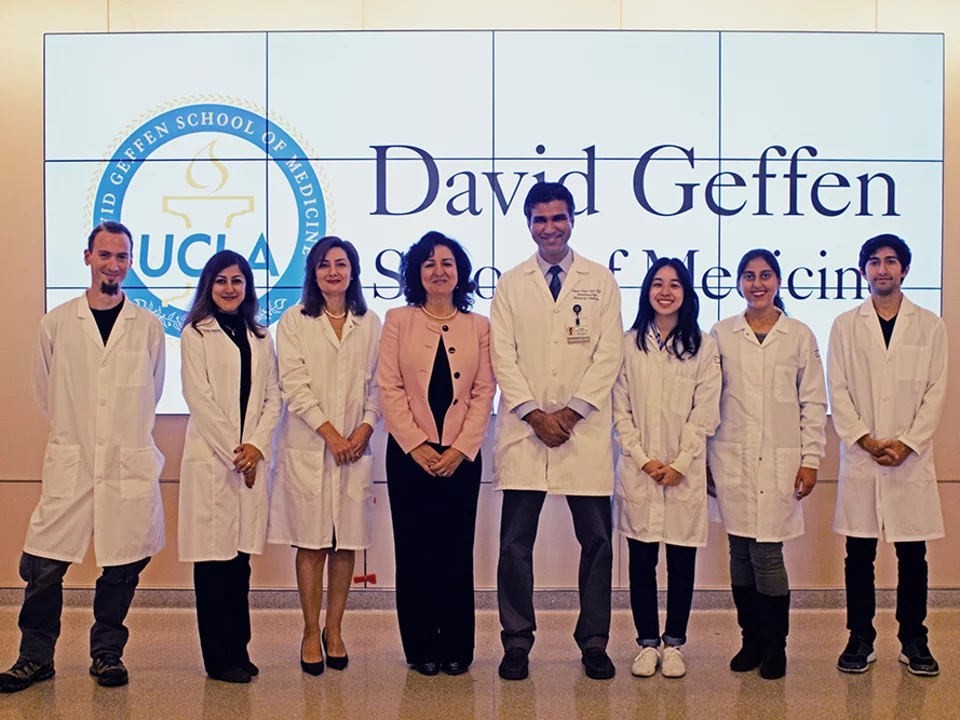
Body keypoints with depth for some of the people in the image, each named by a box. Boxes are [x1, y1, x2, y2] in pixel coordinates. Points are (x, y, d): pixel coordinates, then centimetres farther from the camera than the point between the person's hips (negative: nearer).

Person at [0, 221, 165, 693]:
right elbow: (44, 390, 16)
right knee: (42, 565, 0)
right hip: (69, 462, 0)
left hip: (130, 464, 0)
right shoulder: (56, 323, 5)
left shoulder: (148, 326, 5)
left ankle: (107, 654, 21)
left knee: (123, 566, 4)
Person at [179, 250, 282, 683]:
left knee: (242, 555, 6)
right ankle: (221, 658, 4)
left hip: (252, 458, 4)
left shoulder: (261, 337, 15)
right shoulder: (196, 333, 3)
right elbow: (198, 398, -5)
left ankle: (238, 650, 14)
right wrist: (232, 451, -10)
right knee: (214, 557, -2)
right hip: (210, 457, -4)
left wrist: (256, 445, -6)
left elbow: (272, 397, 9)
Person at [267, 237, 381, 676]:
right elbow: (293, 385, -5)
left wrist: (365, 427, -7)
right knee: (311, 544, 0)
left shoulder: (370, 324, 11)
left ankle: (334, 630, 18)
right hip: (307, 447, -2)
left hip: (355, 447, 2)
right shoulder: (294, 321, 3)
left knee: (347, 544, 5)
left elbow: (377, 384, 9)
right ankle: (310, 633, 11)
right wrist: (330, 433, -11)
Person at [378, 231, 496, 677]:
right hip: (409, 454, 0)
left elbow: (484, 393, 2)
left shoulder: (479, 326, 8)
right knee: (415, 550, 2)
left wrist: (461, 448, -9)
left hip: (462, 455, 1)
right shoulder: (398, 321, 5)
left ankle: (457, 649, 13)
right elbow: (389, 389, -2)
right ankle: (422, 649, 12)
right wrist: (417, 446, -10)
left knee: (457, 551, 3)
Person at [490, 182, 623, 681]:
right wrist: (535, 413, -8)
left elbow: (609, 354, 2)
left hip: (585, 430, 0)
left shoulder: (601, 281, 9)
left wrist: (573, 410, -9)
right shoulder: (510, 284, 10)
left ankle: (594, 643, 15)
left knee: (596, 542, 3)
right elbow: (503, 356, 3)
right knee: (515, 543, 1)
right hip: (524, 430, 0)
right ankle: (516, 642, 12)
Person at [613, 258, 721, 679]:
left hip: (685, 473, -1)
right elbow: (620, 411, 3)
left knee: (682, 562, 4)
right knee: (642, 561, 4)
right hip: (638, 471, 1)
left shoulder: (703, 347, 3)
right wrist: (643, 459, -7)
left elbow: (705, 414, -1)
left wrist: (680, 464, -9)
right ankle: (647, 643, 15)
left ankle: (674, 644, 16)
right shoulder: (629, 344, 6)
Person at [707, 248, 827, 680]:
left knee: (767, 553, -5)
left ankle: (775, 645, 11)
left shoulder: (800, 336, 6)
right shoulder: (721, 334, 7)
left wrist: (810, 459, 0)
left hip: (780, 460, -1)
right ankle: (751, 640, 19)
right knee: (741, 553, 5)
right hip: (733, 460, 1)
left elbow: (814, 403, 6)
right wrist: (707, 459, 4)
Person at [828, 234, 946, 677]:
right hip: (860, 458, 0)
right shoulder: (845, 325, 7)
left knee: (912, 554, 5)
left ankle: (913, 641, 17)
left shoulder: (929, 326, 7)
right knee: (859, 554, 4)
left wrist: (907, 444, -8)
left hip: (912, 458, 0)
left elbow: (936, 392, 2)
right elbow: (838, 391, 2)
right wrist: (865, 440, -9)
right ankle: (860, 640, 15)